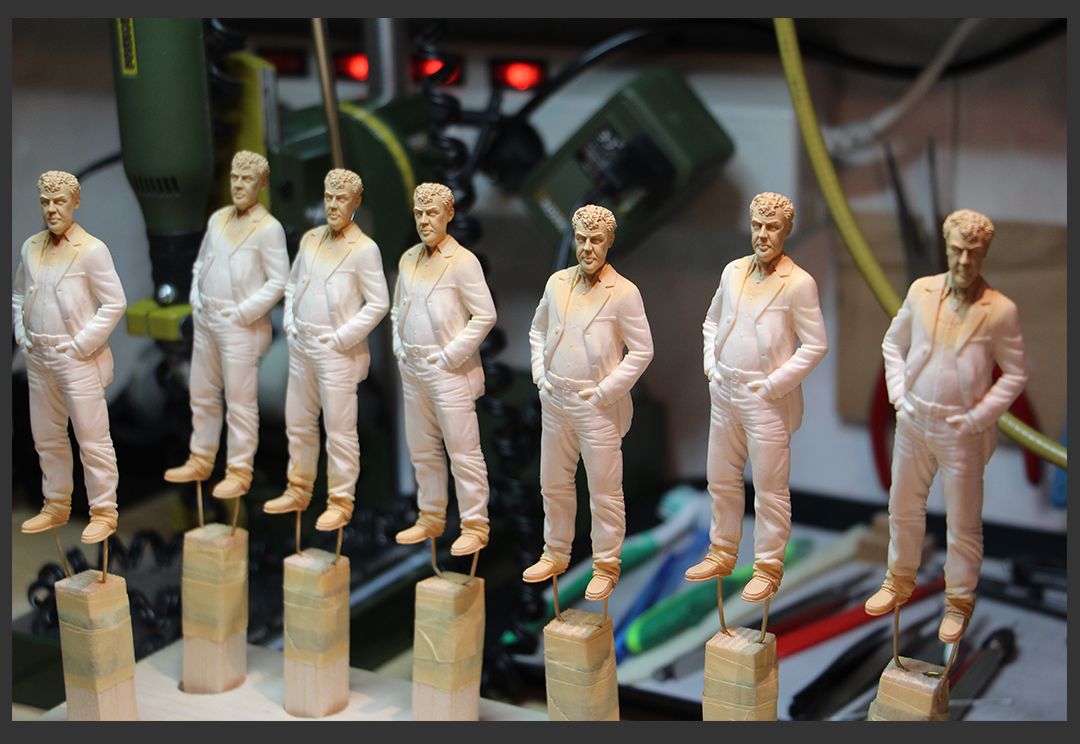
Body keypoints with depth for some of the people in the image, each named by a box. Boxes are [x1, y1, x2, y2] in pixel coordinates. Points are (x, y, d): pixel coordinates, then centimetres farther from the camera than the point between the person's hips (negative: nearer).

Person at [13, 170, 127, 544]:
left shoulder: (91, 249, -10)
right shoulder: (31, 247, 8)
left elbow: (115, 303, -10)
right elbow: (18, 294, 23)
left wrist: (82, 344, -12)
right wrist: (21, 332, 9)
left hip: (77, 358, -6)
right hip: (38, 358, 6)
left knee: (92, 438, -4)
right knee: (46, 436, 14)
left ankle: (103, 512, 5)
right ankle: (56, 506, 27)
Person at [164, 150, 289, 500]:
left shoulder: (268, 228, -10)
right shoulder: (218, 219, 11)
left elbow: (278, 281, -13)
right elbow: (200, 262, 21)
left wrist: (242, 314, -14)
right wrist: (196, 298, 8)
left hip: (239, 326, -7)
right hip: (206, 321, 7)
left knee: (240, 402, -3)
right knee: (202, 395, 15)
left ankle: (240, 472, 5)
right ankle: (200, 461, 27)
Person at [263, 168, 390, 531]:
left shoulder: (364, 249, -10)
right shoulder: (310, 239, 10)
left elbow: (379, 303, -11)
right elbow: (293, 282, 22)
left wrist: (341, 338, -13)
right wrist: (290, 320, 8)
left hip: (337, 351, -7)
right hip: (301, 346, 7)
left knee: (339, 430, -3)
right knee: (298, 423, 15)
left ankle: (340, 502, 6)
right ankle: (298, 491, 28)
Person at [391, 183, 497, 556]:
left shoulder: (463, 261, -10)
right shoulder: (408, 260, 10)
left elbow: (485, 315, -13)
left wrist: (451, 355, -14)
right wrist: (399, 344, 9)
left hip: (449, 371, -7)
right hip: (412, 369, 7)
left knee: (463, 452, -5)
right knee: (422, 450, 14)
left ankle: (474, 526, 2)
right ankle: (431, 518, 25)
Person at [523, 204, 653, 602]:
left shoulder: (624, 293, -11)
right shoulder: (557, 283, 5)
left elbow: (642, 350, -8)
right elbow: (538, 329, 19)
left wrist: (605, 391, -11)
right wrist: (540, 373, 6)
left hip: (597, 406, -5)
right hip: (555, 401, 5)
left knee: (604, 491, 1)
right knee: (554, 484, 15)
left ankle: (606, 566, 14)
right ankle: (555, 554, 32)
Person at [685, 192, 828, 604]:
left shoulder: (799, 283, -12)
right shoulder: (733, 271, 6)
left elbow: (816, 345, -11)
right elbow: (712, 320, 21)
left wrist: (774, 385, -13)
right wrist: (711, 364, 8)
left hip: (767, 399, -6)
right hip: (724, 392, 6)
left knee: (770, 489, 1)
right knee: (721, 480, 15)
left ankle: (768, 568, 13)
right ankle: (722, 554, 30)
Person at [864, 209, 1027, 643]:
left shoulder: (1000, 310, -14)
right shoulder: (921, 291, -3)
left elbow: (1016, 374, -6)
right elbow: (893, 343, 11)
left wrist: (977, 417, -10)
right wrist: (899, 395, 2)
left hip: (961, 433, -4)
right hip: (913, 423, 4)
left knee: (963, 523, 7)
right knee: (903, 509, 18)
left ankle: (959, 602, 25)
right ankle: (900, 582, 40)